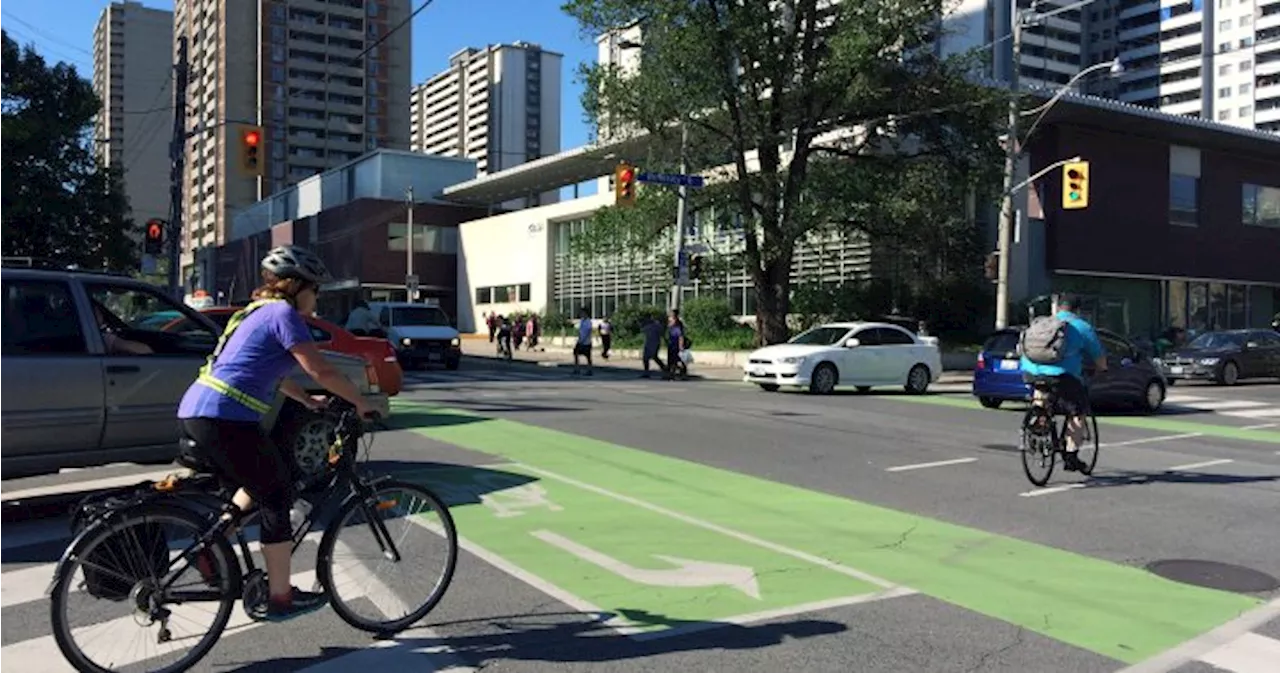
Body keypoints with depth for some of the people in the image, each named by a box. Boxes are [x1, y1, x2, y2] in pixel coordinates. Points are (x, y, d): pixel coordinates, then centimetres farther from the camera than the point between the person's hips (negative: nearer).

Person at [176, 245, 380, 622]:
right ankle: (279, 598, 8)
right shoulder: (283, 313, -6)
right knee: (278, 496, 2)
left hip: (193, 411, 10)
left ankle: (212, 548, 20)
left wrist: (308, 401, 36)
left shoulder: (257, 311, 23)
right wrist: (361, 402, -2)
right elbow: (320, 370, -13)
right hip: (225, 419, -10)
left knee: (262, 485, 26)